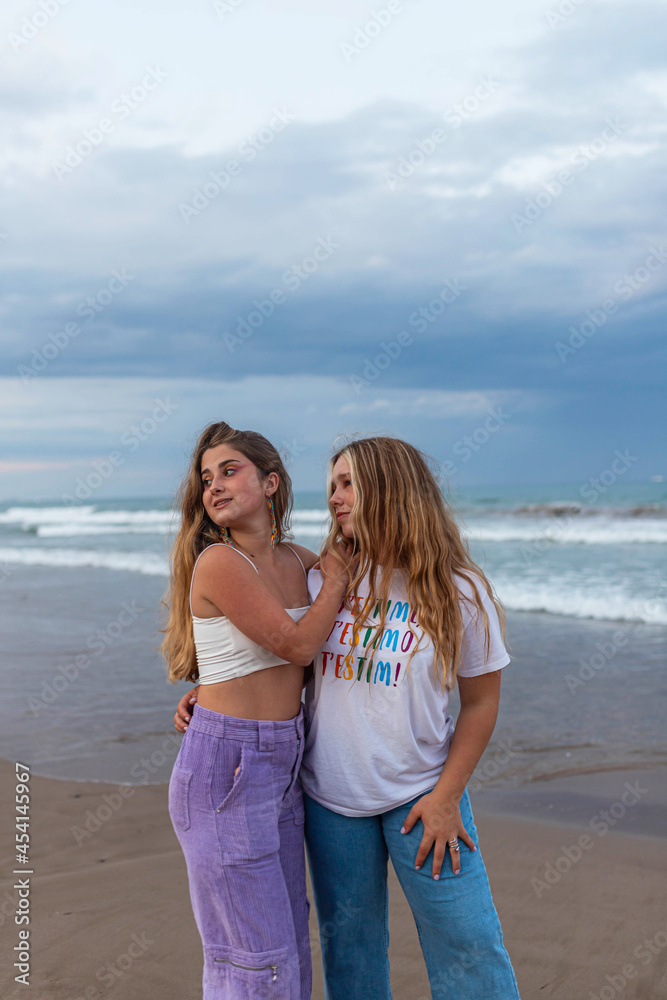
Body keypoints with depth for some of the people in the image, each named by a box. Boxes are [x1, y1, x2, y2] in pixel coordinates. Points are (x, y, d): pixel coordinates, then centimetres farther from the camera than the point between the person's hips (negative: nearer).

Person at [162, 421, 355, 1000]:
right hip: (226, 771, -7)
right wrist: (336, 580, -1)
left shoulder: (295, 560, 6)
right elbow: (296, 644, -14)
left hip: (282, 765, 7)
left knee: (290, 947, 17)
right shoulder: (217, 562, -15)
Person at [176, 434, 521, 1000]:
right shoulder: (323, 579, -1)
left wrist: (446, 796, -9)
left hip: (419, 795, -2)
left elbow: (481, 702, -4)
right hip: (331, 797, 3)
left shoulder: (459, 593, -9)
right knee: (348, 942, 14)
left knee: (467, 944, 1)